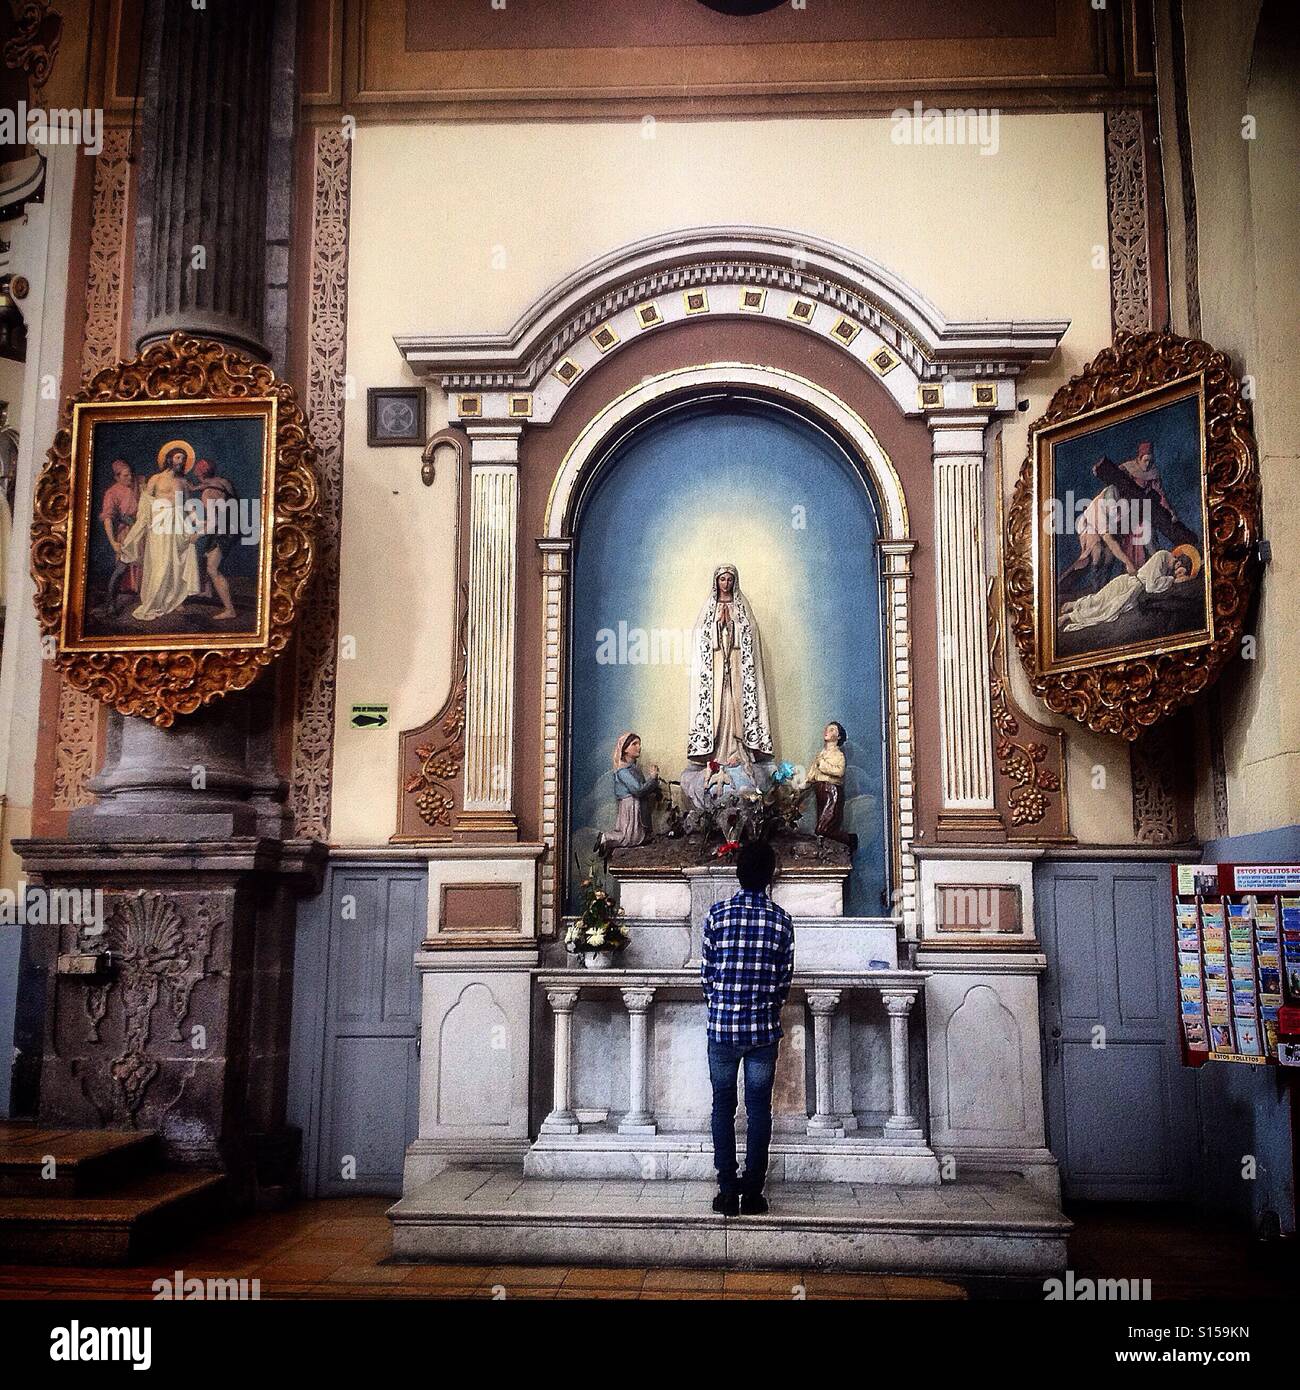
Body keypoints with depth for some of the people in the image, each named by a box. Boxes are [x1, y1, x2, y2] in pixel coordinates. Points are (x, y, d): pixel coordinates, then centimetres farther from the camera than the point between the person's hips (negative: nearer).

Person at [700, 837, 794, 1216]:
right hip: (764, 1029, 1)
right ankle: (753, 1192, 11)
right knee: (759, 1108, 8)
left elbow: (706, 972, 0)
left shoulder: (717, 914, -5)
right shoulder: (781, 920, -3)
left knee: (723, 1106, 9)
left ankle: (728, 1192, 9)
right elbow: (785, 978, 3)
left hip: (722, 1027, 0)